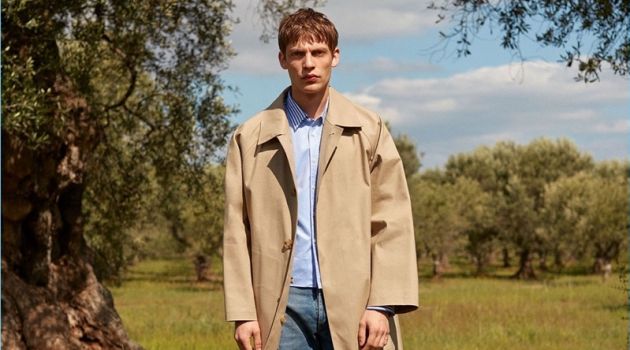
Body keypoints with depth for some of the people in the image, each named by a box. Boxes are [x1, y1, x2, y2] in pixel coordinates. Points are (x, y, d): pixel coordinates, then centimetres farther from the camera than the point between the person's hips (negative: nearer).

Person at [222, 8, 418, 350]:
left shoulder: (369, 131, 8)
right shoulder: (250, 138, 9)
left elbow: (392, 225, 3)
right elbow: (237, 232, 6)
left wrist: (382, 305, -6)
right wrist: (242, 312, -2)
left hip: (354, 304, 0)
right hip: (284, 306, 0)